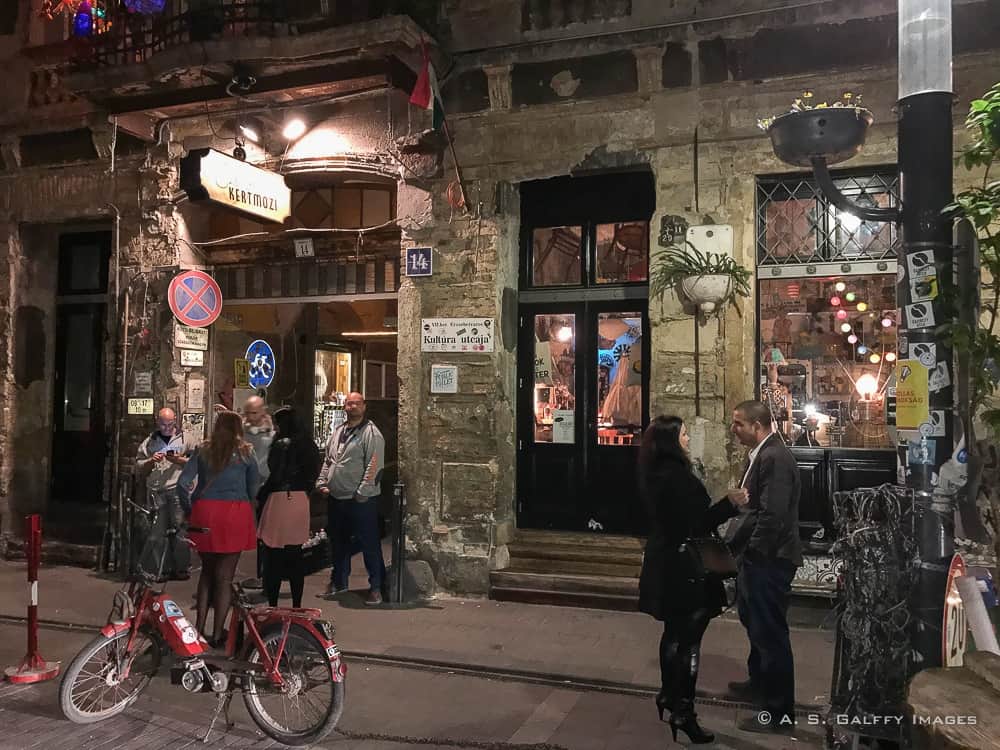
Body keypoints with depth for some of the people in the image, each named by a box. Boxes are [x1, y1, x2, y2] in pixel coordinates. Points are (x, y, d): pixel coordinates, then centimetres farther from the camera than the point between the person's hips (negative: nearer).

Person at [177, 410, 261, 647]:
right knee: (225, 576, 4)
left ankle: (199, 627, 19)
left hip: (205, 512, 2)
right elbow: (254, 487, 8)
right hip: (235, 514, -2)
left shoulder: (202, 451, 7)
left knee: (207, 571, 18)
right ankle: (217, 634, 7)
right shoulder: (245, 452, 3)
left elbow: (182, 483, 1)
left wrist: (189, 510, 13)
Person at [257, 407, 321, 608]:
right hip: (301, 500, 7)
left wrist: (260, 494, -2)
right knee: (295, 555, 13)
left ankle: (272, 605, 4)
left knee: (273, 556, 1)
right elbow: (312, 474, 12)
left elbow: (275, 476, -14)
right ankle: (297, 606, 19)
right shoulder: (308, 444, 9)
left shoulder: (282, 444, -12)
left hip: (281, 499, -7)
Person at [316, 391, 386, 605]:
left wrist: (362, 492, -18)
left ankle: (376, 587, 8)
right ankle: (338, 581, 33)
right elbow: (327, 460, 21)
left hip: (362, 500, -7)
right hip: (336, 498, 7)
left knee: (369, 543, -1)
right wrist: (322, 482, 9)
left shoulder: (371, 433, -9)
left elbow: (374, 465, -16)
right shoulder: (338, 431, 15)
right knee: (338, 542, 18)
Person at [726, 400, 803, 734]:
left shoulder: (775, 457, -22)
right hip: (756, 556, 10)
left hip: (769, 559, -10)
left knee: (770, 632, 0)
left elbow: (773, 514, -26)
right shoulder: (762, 454, 10)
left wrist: (754, 553, -18)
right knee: (754, 621, 25)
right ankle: (760, 682, 45)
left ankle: (780, 712, 14)